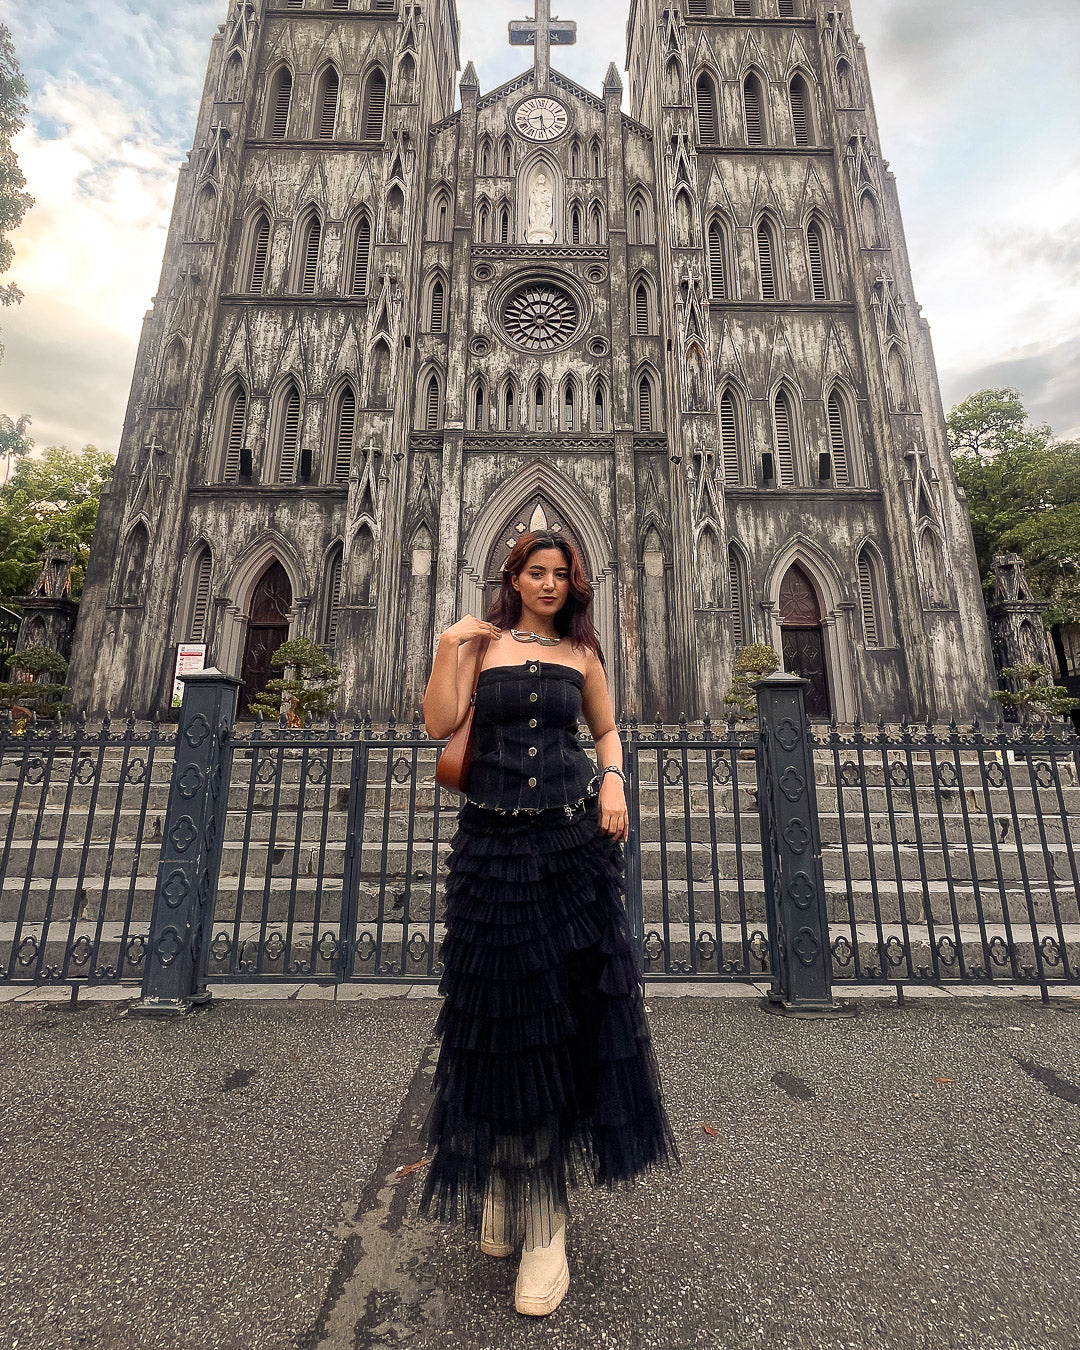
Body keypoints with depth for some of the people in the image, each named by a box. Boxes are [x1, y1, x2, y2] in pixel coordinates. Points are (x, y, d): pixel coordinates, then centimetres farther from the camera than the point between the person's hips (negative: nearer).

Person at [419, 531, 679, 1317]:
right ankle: (504, 1185, 30)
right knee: (503, 1000, 7)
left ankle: (544, 1218, 26)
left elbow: (607, 730, 17)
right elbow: (440, 724, -4)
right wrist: (450, 648, -9)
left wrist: (613, 782, -1)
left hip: (574, 840, 2)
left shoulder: (582, 653, 10)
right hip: (494, 840, -1)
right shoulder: (481, 643, 6)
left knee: (567, 1004, 7)